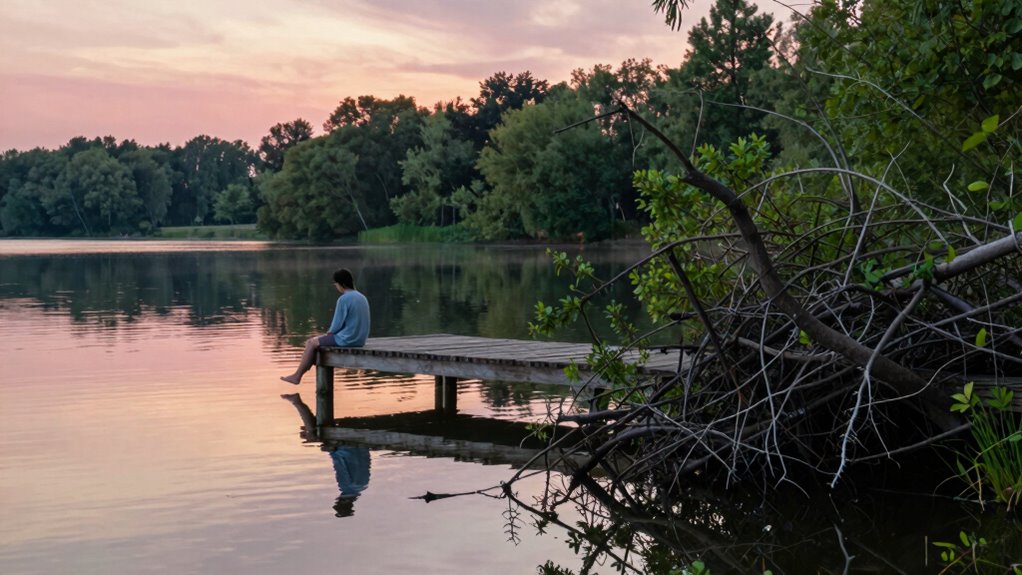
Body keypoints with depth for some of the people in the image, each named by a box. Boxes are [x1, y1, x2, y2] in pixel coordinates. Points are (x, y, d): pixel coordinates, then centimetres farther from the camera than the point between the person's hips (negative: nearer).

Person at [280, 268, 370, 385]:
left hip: (346, 339, -9)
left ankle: (297, 376, 14)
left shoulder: (344, 299, -17)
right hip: (360, 339, 9)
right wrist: (331, 332, 15)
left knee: (311, 343, 6)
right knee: (320, 340, 26)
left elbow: (337, 325, -16)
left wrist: (330, 332, 6)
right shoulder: (362, 298, 10)